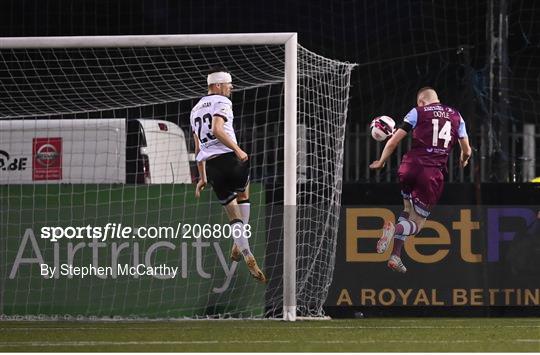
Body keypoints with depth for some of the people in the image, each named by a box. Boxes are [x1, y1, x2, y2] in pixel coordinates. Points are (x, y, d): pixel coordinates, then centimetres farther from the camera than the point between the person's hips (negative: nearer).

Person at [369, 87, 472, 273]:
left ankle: (396, 255, 10)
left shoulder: (417, 112, 8)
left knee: (408, 210, 25)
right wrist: (463, 161, 47)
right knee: (417, 224, 7)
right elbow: (467, 151, 23)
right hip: (434, 173, 0)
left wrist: (380, 162, 20)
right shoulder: (456, 116, 16)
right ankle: (395, 229, -28)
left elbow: (393, 142, 5)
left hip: (411, 166, 0)